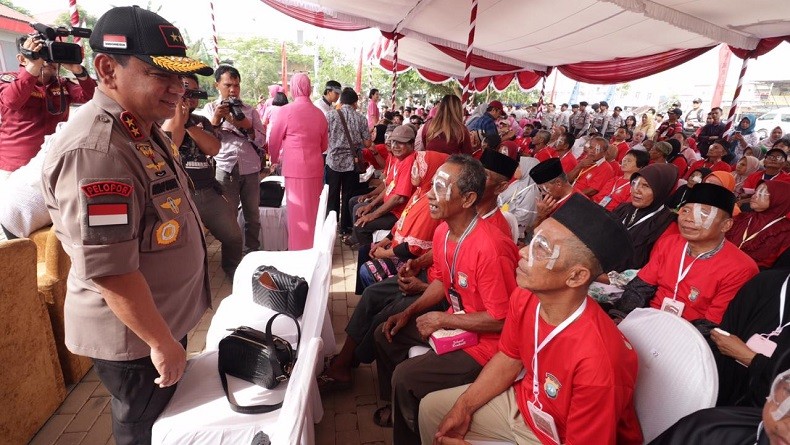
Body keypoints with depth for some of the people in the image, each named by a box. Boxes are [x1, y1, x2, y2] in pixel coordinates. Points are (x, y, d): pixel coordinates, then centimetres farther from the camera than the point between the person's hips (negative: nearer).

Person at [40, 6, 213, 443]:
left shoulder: (144, 128, 4)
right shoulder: (93, 149, -29)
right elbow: (109, 270, -30)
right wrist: (162, 343, -22)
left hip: (164, 316, 9)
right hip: (133, 334, -9)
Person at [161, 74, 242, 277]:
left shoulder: (202, 121, 15)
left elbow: (213, 149, -4)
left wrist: (188, 123, -11)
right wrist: (179, 113, -15)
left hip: (209, 192, 6)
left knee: (233, 237, 16)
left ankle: (235, 274, 40)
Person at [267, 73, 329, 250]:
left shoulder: (286, 110, -9)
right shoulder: (319, 113, 4)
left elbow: (274, 142, 0)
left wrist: (275, 159, 20)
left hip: (294, 168, -4)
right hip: (315, 167, 4)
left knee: (298, 212, 4)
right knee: (313, 209, 14)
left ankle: (299, 251, 13)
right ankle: (313, 248, 26)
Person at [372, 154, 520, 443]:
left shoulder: (490, 247, -32)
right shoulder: (442, 231, -4)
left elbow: (501, 319, -26)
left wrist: (443, 320, -19)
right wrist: (409, 312, 2)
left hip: (484, 340, -9)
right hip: (453, 322, 9)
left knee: (405, 377, -16)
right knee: (387, 334, 14)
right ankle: (398, 406, 35)